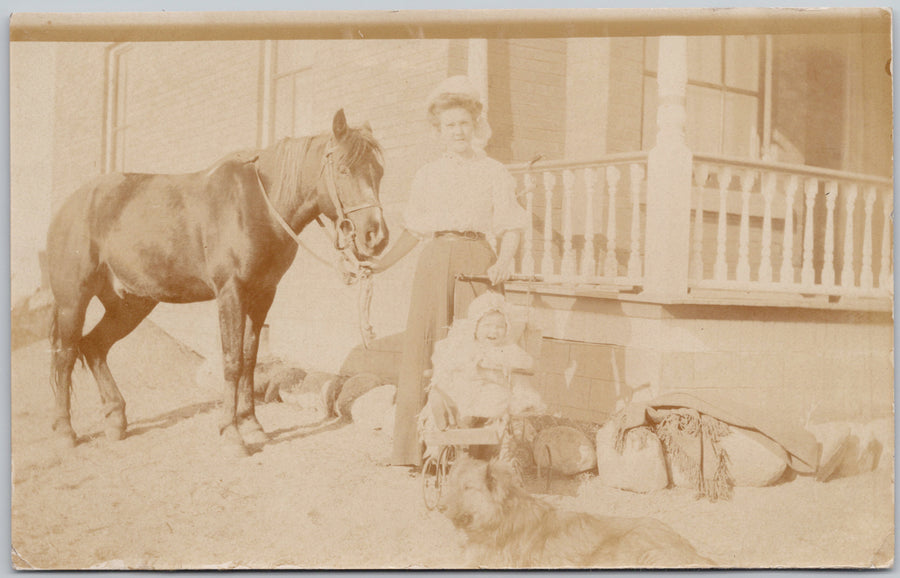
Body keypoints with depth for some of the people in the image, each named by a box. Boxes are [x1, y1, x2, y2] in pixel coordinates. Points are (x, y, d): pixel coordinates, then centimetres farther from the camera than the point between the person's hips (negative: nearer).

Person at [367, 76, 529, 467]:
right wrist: (379, 265, 13)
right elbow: (413, 231, 20)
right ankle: (414, 447, 3)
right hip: (435, 262, 2)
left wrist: (503, 262, -15)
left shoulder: (494, 173, 9)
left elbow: (511, 227, 4)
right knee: (422, 346, -3)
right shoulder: (427, 176, 16)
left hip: (476, 263, -2)